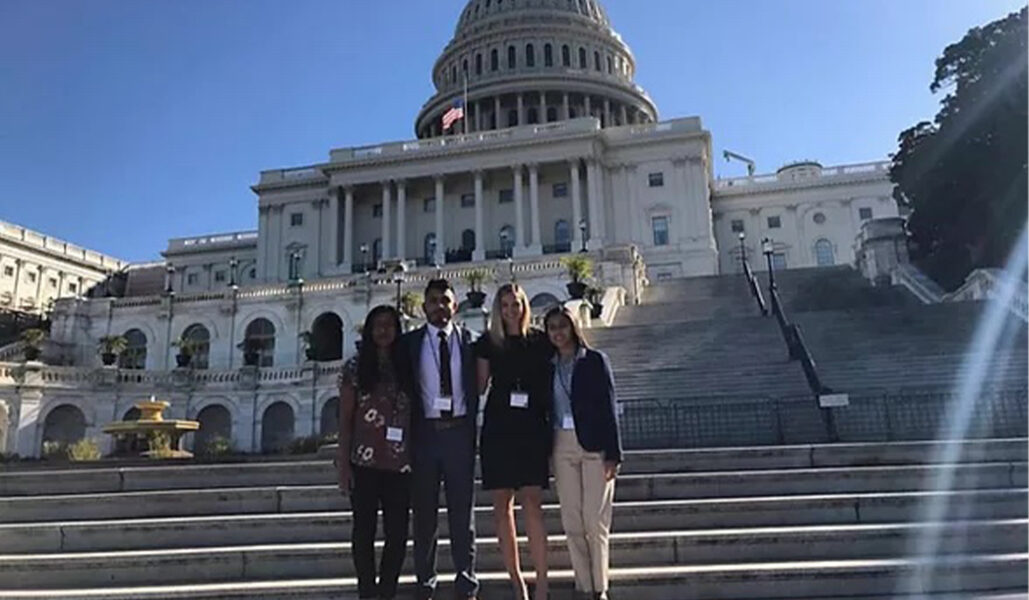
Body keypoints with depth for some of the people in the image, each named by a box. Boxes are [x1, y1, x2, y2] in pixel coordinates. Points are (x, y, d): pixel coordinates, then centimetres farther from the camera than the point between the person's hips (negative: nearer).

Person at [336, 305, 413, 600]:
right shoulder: (355, 367, 4)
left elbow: (415, 415, 8)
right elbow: (345, 418, 2)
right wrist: (343, 463, -4)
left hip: (400, 462, 2)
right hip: (364, 461, -2)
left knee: (398, 531, 3)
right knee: (364, 529, 5)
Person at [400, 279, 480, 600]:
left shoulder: (469, 341, 5)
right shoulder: (409, 342, 4)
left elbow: (475, 387, 7)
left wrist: (471, 430, 1)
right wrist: (409, 433, 0)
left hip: (459, 431, 0)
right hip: (425, 432, 0)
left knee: (462, 512, 6)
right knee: (424, 514, 8)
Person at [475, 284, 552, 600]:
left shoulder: (540, 341, 7)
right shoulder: (488, 343, 9)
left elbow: (552, 382, 9)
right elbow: (479, 386, 9)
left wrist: (551, 424, 2)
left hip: (533, 428, -1)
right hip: (498, 428, 2)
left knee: (531, 503, -8)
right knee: (501, 504, 2)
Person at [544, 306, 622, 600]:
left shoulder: (595, 360, 0)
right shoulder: (549, 366, 10)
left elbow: (609, 407, -4)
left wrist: (613, 453, -9)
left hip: (594, 445, -4)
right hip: (562, 446, 4)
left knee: (595, 521, -3)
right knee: (572, 522, 6)